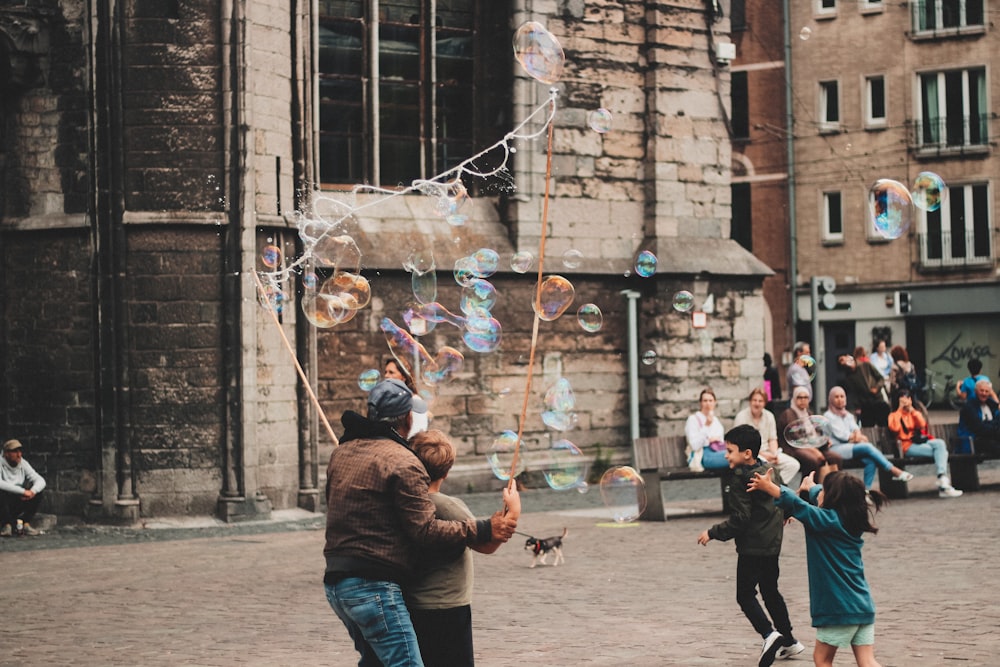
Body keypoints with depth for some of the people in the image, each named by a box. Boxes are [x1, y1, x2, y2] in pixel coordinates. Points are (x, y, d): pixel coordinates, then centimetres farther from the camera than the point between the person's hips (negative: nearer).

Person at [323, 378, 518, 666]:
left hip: (336, 581, 9)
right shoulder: (402, 462, -13)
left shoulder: (341, 452, 13)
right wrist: (484, 530, -13)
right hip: (372, 586, -9)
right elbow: (426, 531, -17)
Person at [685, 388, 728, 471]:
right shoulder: (693, 419, 3)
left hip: (718, 451, 7)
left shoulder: (715, 420, 24)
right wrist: (706, 426, -17)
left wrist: (715, 439, 5)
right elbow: (695, 445, -10)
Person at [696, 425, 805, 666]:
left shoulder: (741, 480, -19)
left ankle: (769, 633, -21)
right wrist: (783, 515, 38)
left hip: (752, 547, -9)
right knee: (770, 592, 19)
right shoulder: (770, 470, 5)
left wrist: (713, 533, -14)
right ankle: (788, 641, 24)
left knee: (745, 595, -3)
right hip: (772, 543, 9)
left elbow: (740, 520, -21)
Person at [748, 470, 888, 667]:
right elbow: (821, 500, 28)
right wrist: (810, 486, 47)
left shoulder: (829, 521, -12)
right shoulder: (851, 522, 10)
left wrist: (769, 487, 1)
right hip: (863, 606, 7)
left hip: (840, 608, -7)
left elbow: (796, 504, -13)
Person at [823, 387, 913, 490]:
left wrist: (857, 435, -16)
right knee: (867, 447, -27)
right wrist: (860, 437, -4)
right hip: (836, 449, -6)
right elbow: (840, 435, -7)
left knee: (871, 460, -26)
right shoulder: (828, 416, 3)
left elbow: (856, 429, 9)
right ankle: (895, 471, -25)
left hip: (849, 448, 6)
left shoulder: (848, 415, 23)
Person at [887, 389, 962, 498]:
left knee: (940, 443, -29)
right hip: (908, 446, -5)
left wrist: (912, 410, -3)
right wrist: (900, 409, -5)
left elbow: (922, 425, 1)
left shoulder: (915, 413, 24)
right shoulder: (894, 415, 11)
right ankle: (943, 483, -31)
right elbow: (894, 428, -13)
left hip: (920, 441, 5)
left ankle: (943, 480, -40)